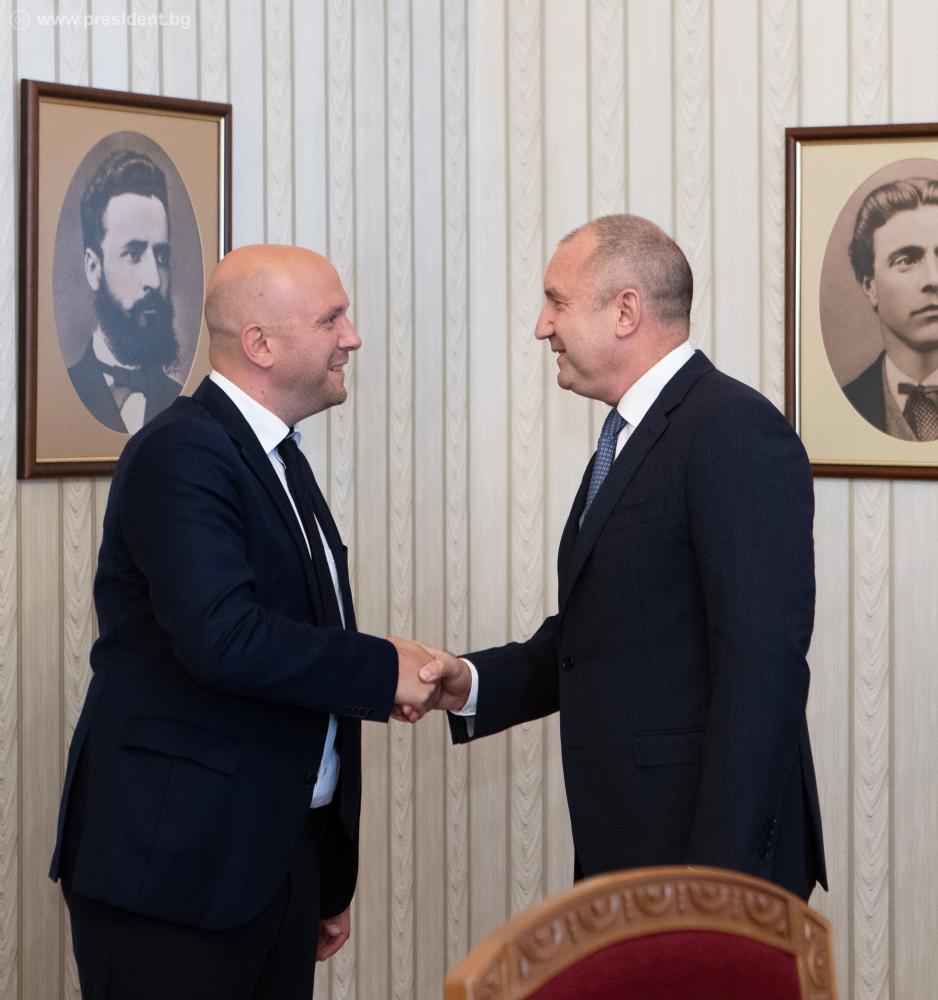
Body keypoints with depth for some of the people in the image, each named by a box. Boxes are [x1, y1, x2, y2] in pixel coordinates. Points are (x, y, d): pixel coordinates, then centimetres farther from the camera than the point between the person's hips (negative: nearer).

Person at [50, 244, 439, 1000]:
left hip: (282, 854, 8)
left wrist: (328, 877, 18)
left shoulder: (279, 459, 16)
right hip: (174, 861, -8)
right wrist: (384, 670, -16)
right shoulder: (182, 453, -13)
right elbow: (221, 636, -28)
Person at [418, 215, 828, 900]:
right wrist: (477, 683, 2)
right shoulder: (628, 440, 16)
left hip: (710, 847, -9)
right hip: (625, 846, 9)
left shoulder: (736, 432, -14)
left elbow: (761, 665, -21)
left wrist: (716, 877, -24)